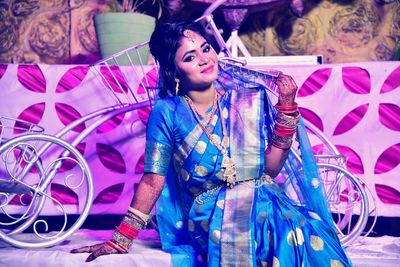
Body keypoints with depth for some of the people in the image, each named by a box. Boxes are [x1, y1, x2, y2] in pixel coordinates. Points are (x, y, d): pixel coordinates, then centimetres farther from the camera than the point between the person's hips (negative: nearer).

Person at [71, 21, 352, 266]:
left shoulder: (249, 100, 4)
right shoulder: (167, 113, -3)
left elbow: (270, 167, 1)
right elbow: (152, 181, 2)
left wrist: (287, 105, -5)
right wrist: (121, 240, 2)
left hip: (264, 205, 3)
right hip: (210, 218, -2)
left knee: (310, 237, -30)